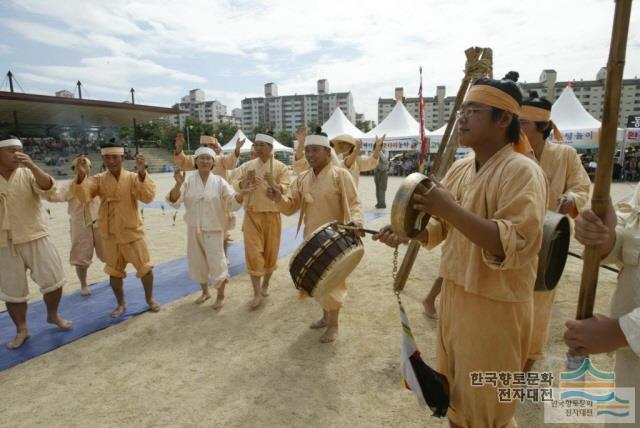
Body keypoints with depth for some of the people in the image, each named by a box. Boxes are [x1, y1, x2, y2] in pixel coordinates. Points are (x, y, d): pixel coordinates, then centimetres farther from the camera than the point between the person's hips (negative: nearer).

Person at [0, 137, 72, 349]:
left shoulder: (28, 174, -3)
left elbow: (48, 188, -21)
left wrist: (32, 165, -33)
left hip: (36, 239, 0)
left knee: (53, 280, 3)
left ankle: (53, 315, 28)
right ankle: (21, 330, 27)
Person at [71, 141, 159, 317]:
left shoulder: (133, 178, -7)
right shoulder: (99, 179, -1)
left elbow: (147, 197, -23)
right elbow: (83, 196, -16)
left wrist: (142, 173, -36)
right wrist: (80, 176, -34)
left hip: (133, 232, -2)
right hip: (110, 235, 2)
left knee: (145, 267, 4)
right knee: (114, 271, 14)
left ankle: (150, 299, 26)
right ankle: (120, 303, 33)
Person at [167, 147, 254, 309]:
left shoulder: (219, 182, -5)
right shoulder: (188, 181, -3)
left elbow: (232, 203, -8)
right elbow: (174, 201, -13)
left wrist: (241, 193, -29)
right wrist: (178, 184, -32)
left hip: (214, 229, -2)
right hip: (194, 229, 3)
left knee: (217, 263, -1)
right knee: (197, 262, 16)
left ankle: (220, 295, 22)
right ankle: (205, 292, 39)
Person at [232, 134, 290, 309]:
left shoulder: (280, 167, -1)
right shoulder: (247, 166, 5)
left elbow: (285, 189, -11)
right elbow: (237, 186, 3)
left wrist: (273, 183, -29)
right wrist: (247, 180, -17)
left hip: (272, 214, -1)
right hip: (252, 214, 1)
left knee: (270, 251, 9)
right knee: (253, 252, -4)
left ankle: (265, 284, 30)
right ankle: (257, 293, 1)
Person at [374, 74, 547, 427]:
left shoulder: (522, 171, -18)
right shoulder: (459, 169, 5)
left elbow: (516, 246, -29)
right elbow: (440, 226, 10)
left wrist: (451, 209, -33)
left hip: (495, 308, -7)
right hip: (454, 296, 7)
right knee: (453, 396, 25)